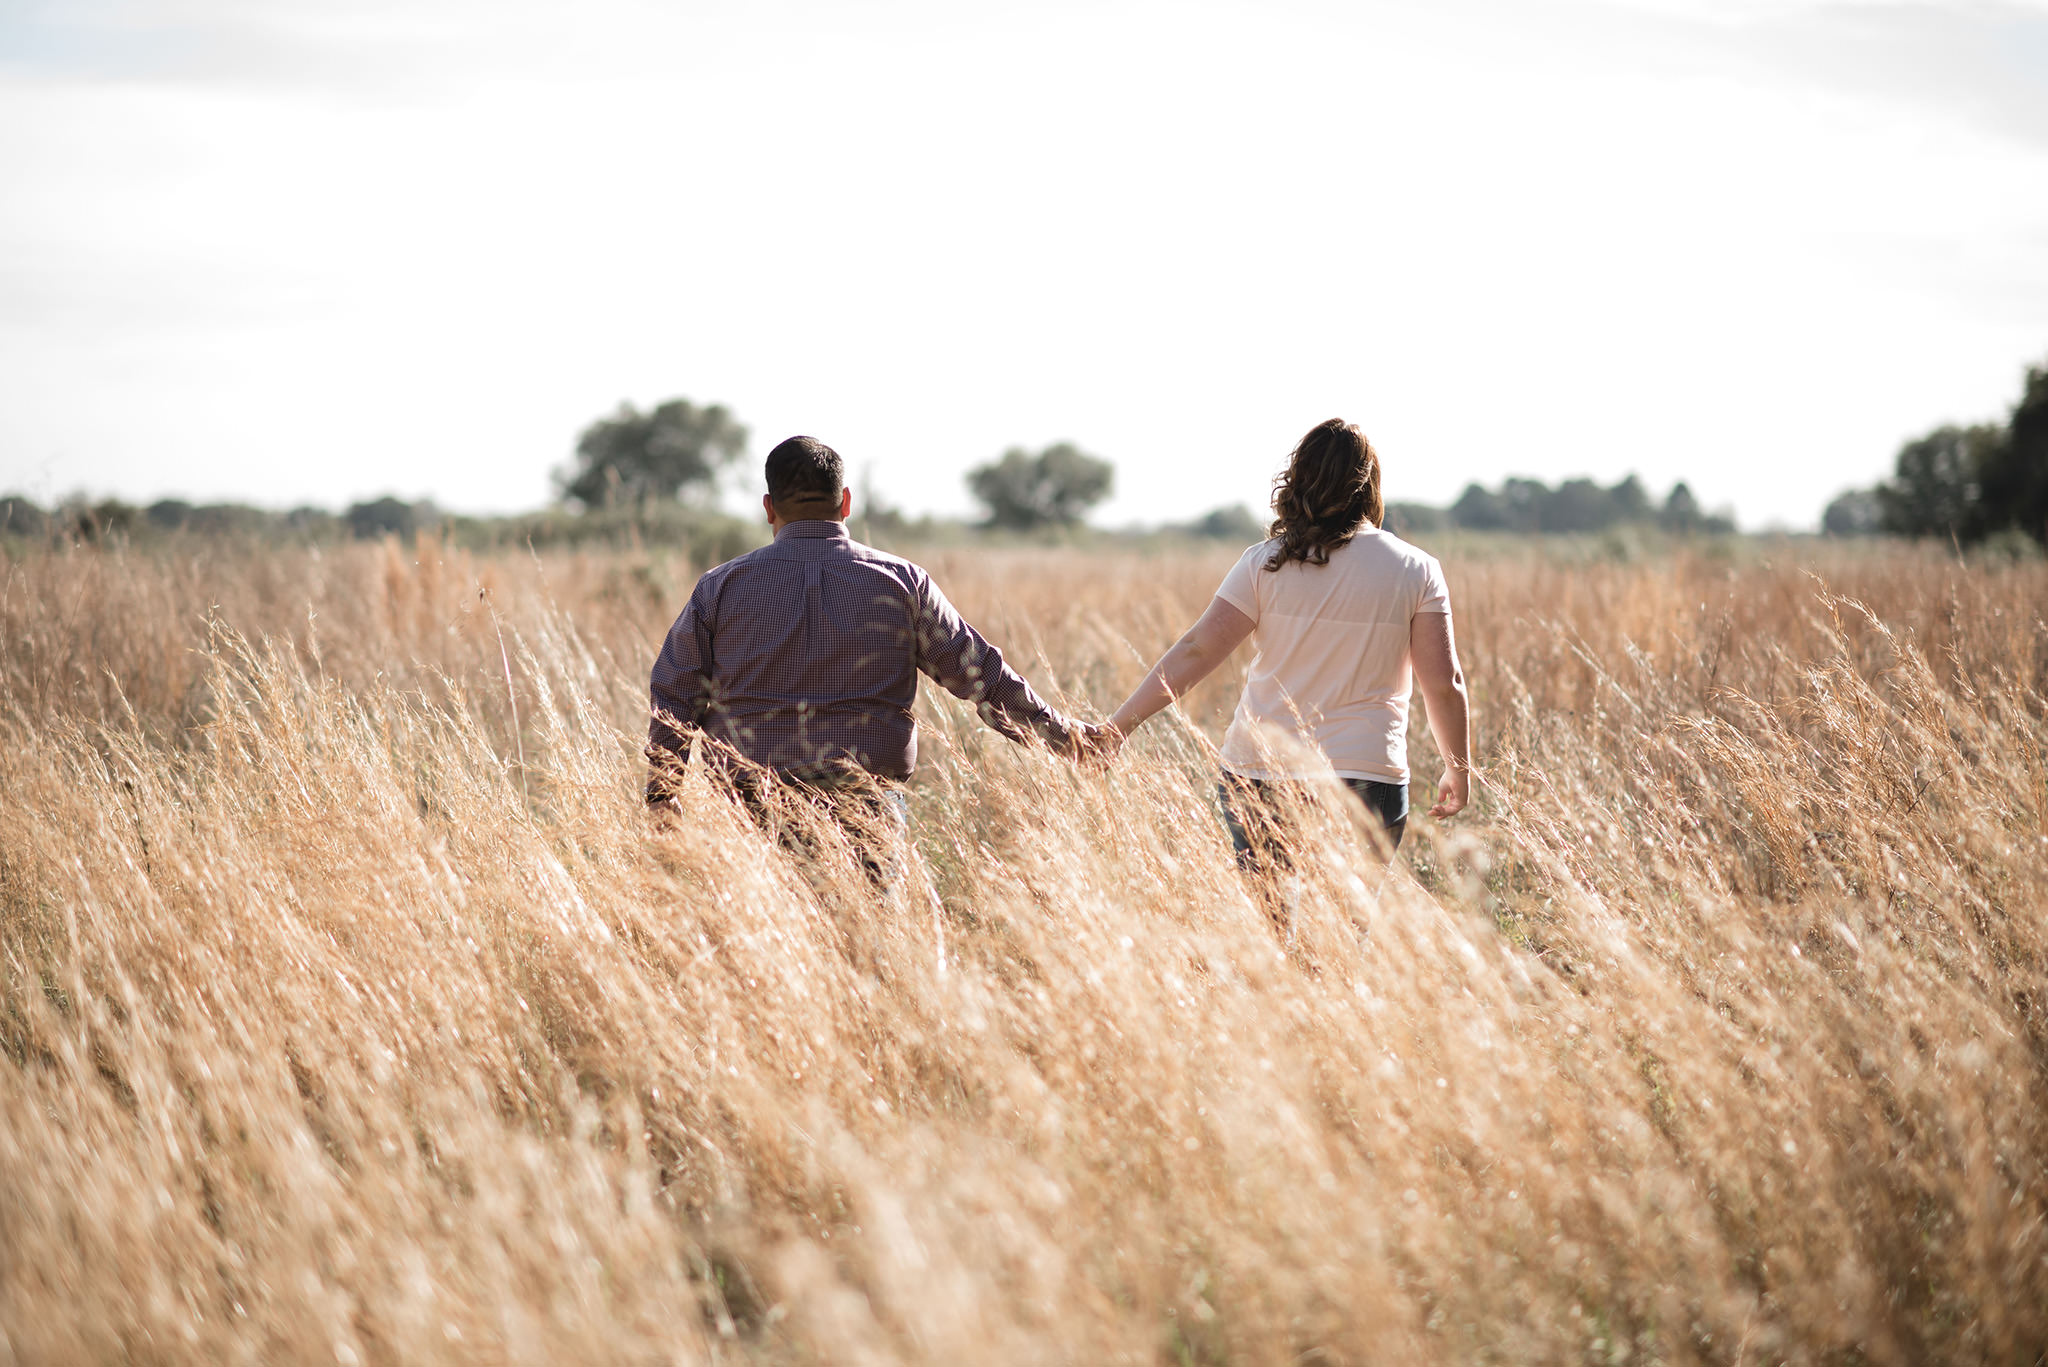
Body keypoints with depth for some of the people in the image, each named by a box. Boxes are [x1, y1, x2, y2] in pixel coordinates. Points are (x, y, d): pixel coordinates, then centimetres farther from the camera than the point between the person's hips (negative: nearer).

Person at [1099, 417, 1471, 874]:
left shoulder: (1266, 563, -1)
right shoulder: (1417, 571, 1)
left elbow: (1197, 651, -5)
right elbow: (1444, 685, -1)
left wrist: (1119, 724, -1)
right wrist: (1459, 769, 13)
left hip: (1260, 775, 1)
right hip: (1365, 780, -1)